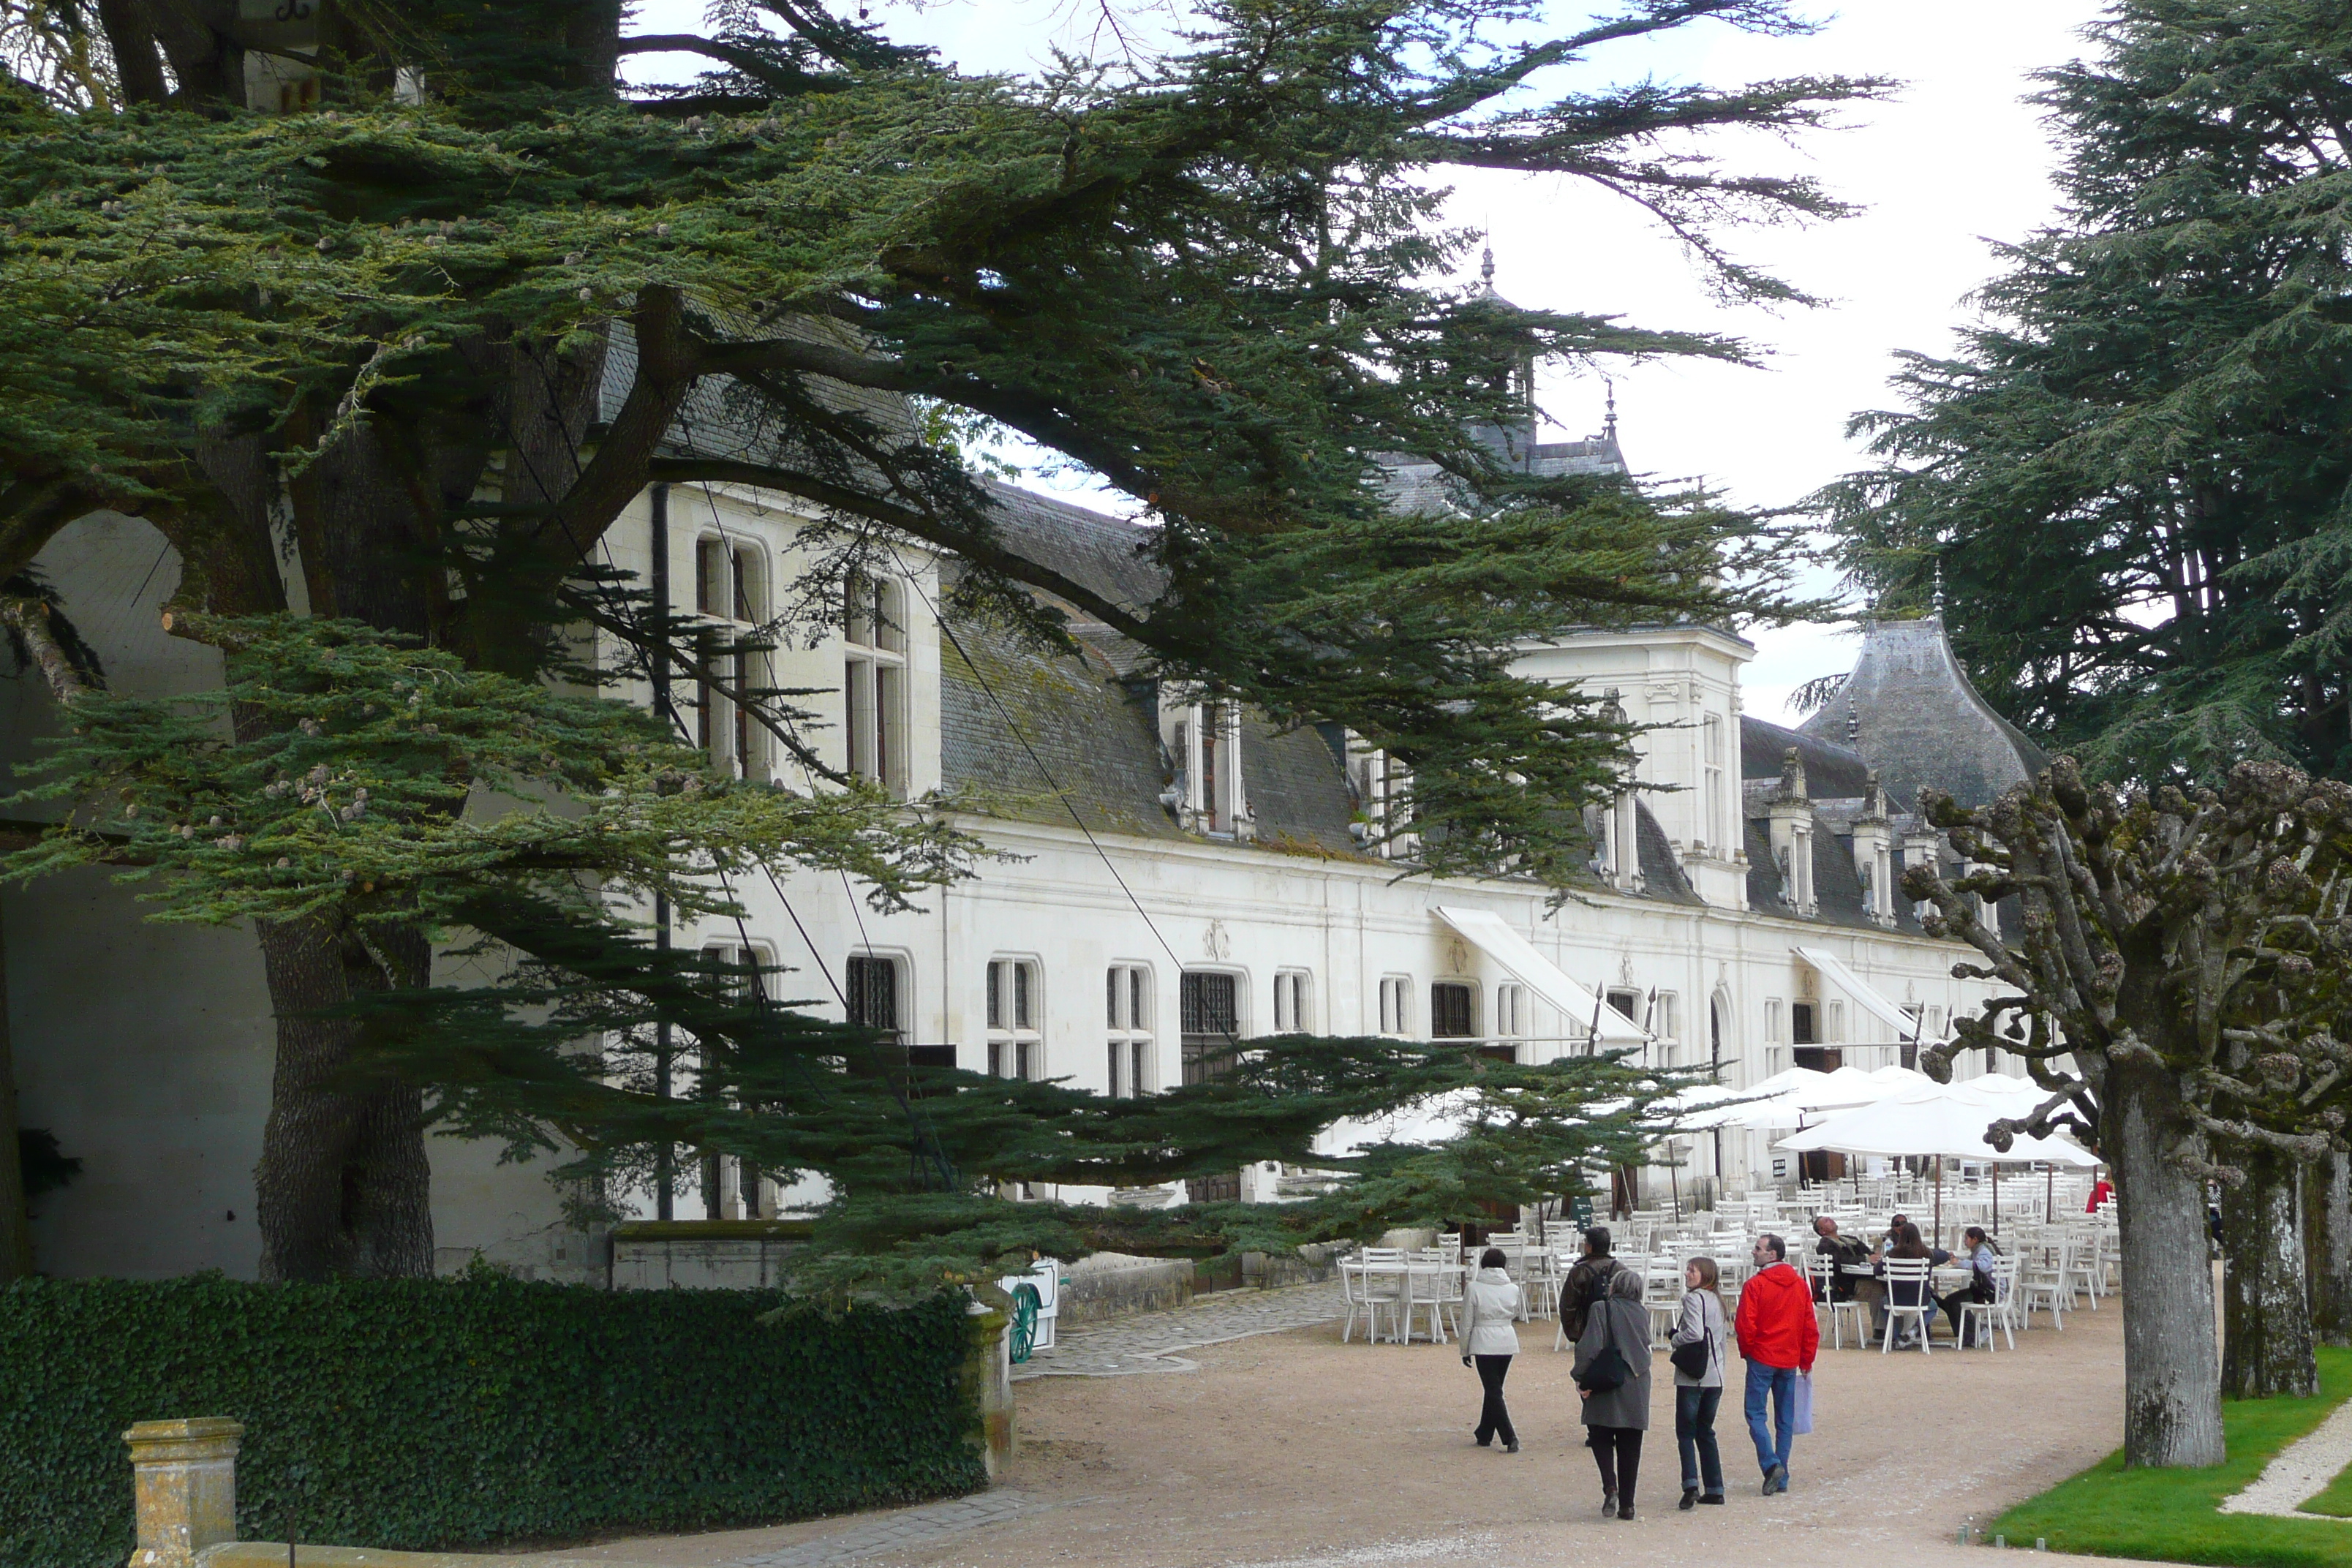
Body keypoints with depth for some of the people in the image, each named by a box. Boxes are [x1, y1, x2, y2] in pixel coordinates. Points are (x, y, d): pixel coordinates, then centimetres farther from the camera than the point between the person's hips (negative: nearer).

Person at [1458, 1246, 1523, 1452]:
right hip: (1508, 1342, 4)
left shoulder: (1473, 1288, -8)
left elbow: (1467, 1322, -5)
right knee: (1494, 1388, 17)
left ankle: (1509, 1437, -17)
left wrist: (1465, 1350, 4)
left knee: (1493, 1391, -4)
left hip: (1484, 1343, -4)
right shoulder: (1513, 1288, 2)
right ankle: (1485, 1434, 26)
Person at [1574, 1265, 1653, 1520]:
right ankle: (1626, 1504, 10)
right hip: (1637, 1390, 4)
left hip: (1607, 1392, -3)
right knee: (1630, 1448, 9)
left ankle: (1610, 1487, -12)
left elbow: (1590, 1347, -13)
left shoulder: (1601, 1310, -8)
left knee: (1601, 1439, 10)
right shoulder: (1643, 1313, 5)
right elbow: (1645, 1347, 12)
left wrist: (1582, 1379, -8)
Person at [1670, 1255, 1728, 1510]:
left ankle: (1691, 1484, -17)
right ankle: (1714, 1489, 13)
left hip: (1692, 1376, -7)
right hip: (1715, 1376, 7)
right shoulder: (1716, 1301, 12)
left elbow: (1694, 1332, -24)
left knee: (1686, 1431, -3)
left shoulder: (1694, 1298, -12)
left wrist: (1676, 1339, -6)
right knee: (1705, 1431, 15)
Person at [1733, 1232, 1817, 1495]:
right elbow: (1810, 1327, 8)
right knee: (1785, 1419, 9)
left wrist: (1747, 1350, 4)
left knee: (1756, 1414, 0)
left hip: (1762, 1357, -5)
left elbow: (1745, 1325, -14)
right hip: (1790, 1360, 5)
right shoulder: (1800, 1284, 6)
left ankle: (1771, 1464, -18)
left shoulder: (1756, 1285, -12)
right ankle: (1782, 1478, 10)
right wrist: (1806, 1360, 17)